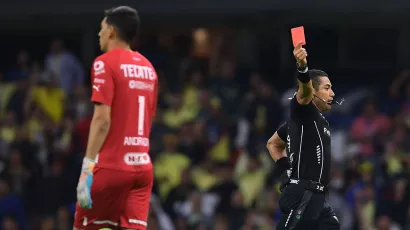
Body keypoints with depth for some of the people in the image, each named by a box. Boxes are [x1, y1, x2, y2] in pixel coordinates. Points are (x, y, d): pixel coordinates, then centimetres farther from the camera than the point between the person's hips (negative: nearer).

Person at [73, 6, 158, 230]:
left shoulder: (106, 63, -6)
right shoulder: (147, 67, 15)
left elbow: (102, 119, -15)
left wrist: (87, 168, -17)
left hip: (111, 167, -6)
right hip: (142, 166, 6)